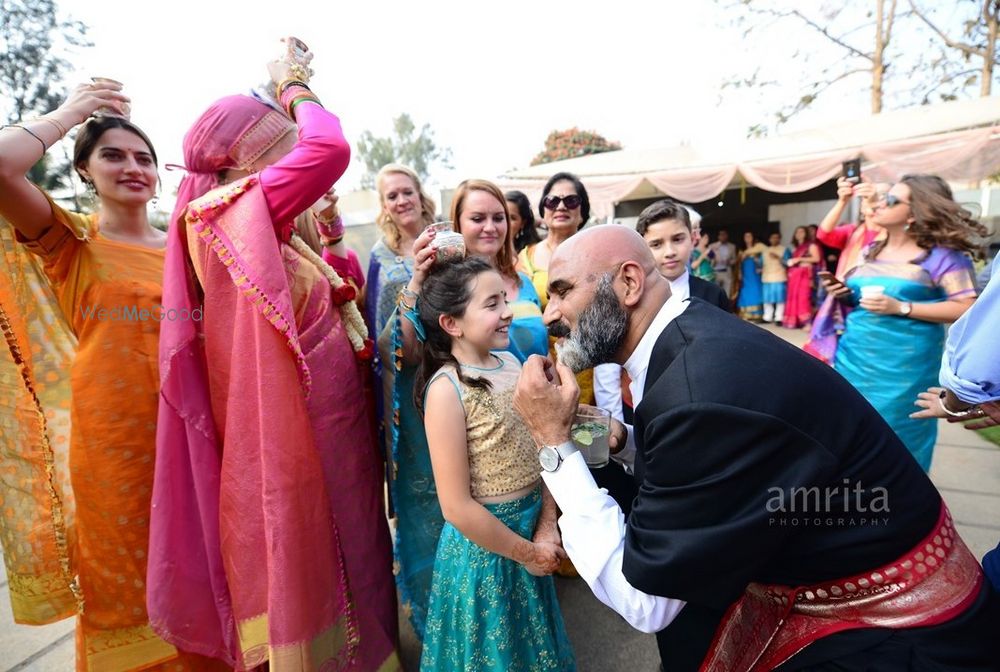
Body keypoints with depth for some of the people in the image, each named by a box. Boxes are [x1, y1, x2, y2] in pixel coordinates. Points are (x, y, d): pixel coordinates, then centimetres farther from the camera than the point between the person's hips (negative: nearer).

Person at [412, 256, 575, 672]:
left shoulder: (511, 363, -4)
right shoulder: (446, 388, -23)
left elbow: (536, 451, 2)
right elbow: (457, 507, -22)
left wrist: (548, 527, -5)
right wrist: (526, 552, -12)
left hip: (531, 528, 6)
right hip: (483, 545, -6)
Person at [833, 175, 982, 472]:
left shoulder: (941, 254, -7)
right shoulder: (869, 251, 11)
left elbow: (966, 309, -14)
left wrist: (901, 308, -21)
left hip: (904, 364, -5)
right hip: (855, 356, 5)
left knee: (894, 436, 3)